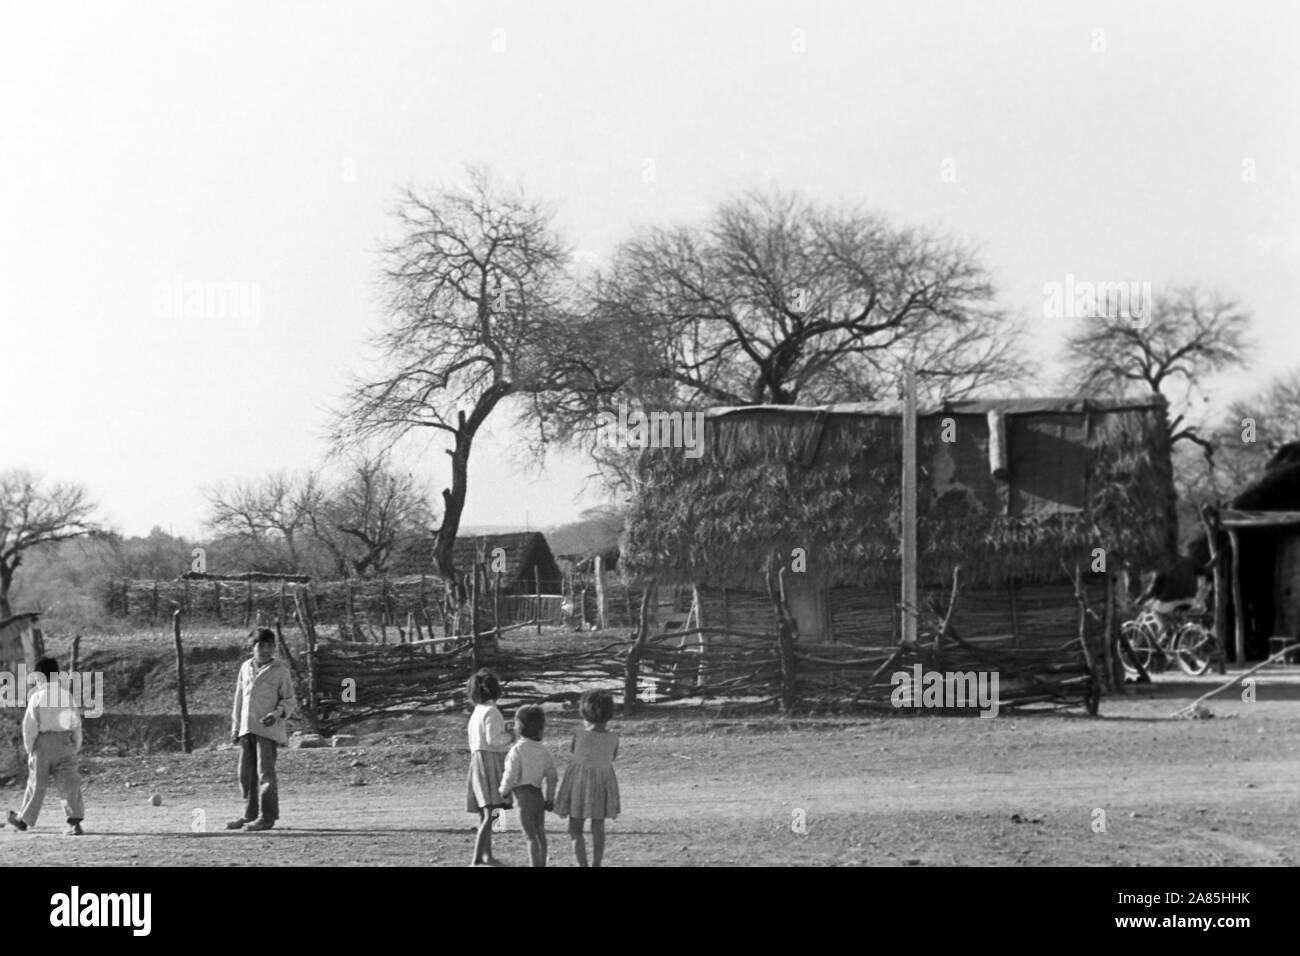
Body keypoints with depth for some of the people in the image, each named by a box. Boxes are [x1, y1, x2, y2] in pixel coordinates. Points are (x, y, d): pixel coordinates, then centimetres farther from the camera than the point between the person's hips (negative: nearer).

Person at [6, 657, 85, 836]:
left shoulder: (37, 696, -4)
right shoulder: (65, 695, 7)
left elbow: (29, 724, -7)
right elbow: (76, 722, 8)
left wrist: (29, 747, 0)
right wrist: (76, 747, 14)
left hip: (43, 741, -2)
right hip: (64, 741, 2)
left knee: (37, 782, 10)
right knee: (69, 782, -2)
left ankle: (23, 820, 25)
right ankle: (75, 820, -15)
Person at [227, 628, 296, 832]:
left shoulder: (280, 670, 0)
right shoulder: (246, 667, 15)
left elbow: (288, 701, 0)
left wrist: (277, 714, -18)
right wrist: (235, 726, 17)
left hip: (268, 729, -6)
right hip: (247, 728, 6)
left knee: (265, 772, -9)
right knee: (246, 773, 9)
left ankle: (267, 817, -6)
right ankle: (250, 814, 18)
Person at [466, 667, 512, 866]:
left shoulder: (477, 712, 16)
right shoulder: (491, 712, -11)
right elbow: (492, 739, -17)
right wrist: (510, 735, -3)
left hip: (476, 760, 10)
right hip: (490, 761, -10)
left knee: (485, 814, 15)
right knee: (491, 812, -15)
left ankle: (487, 857, 21)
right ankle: (477, 859, -23)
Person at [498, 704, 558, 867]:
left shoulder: (517, 751, -14)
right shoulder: (543, 751, 7)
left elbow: (511, 776, -16)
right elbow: (553, 776, 10)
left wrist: (503, 791, 3)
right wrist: (550, 798, 20)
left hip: (524, 796, -7)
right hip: (538, 795, 7)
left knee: (531, 837, -5)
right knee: (540, 834, 13)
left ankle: (535, 865, -6)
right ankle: (542, 864, 20)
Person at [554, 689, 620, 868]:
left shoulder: (580, 734, -17)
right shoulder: (613, 738, -10)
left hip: (580, 784, -3)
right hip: (603, 784, 3)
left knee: (575, 830, 4)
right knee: (598, 829, 14)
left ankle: (582, 865, -6)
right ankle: (596, 865, 18)